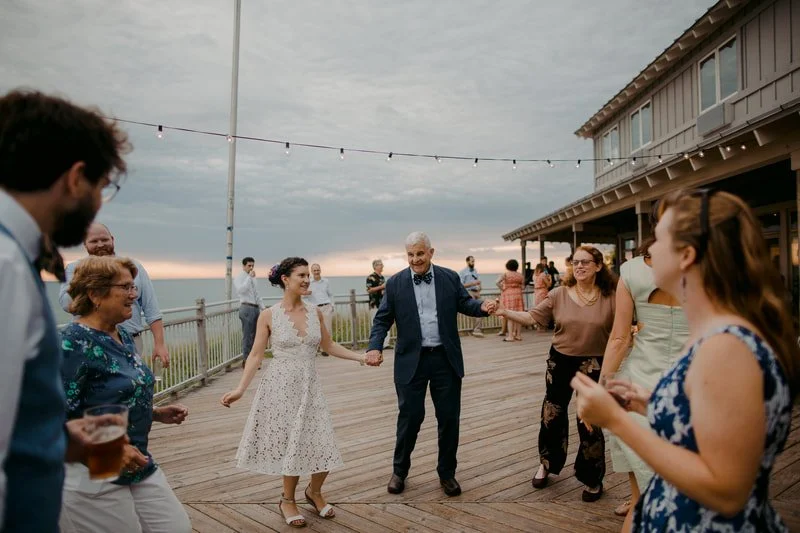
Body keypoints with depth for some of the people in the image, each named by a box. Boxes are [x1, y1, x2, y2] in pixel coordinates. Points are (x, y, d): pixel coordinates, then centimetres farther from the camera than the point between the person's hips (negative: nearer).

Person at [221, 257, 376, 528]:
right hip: (281, 386, -3)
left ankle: (314, 491, 33)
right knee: (291, 445, 5)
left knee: (322, 446, 1)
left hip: (309, 386, 3)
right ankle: (288, 500, 32)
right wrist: (240, 389, -14)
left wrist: (362, 357, 4)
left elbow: (329, 346, 10)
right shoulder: (269, 315, -8)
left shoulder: (315, 312, 1)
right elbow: (255, 355, -6)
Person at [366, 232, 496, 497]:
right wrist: (374, 347, -15)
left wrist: (482, 306, -18)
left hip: (446, 359, 1)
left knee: (449, 418, 9)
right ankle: (399, 470, 28)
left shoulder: (450, 278, 2)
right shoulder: (395, 283, -1)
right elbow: (382, 319, 0)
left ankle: (447, 473, 27)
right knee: (409, 417, 6)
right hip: (411, 361, -1)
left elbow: (464, 303, 5)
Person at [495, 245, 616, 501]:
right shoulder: (559, 294, -4)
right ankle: (547, 464, 38)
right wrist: (505, 312, -18)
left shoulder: (611, 298, -7)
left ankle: (593, 480, 25)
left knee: (590, 423, 3)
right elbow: (533, 317, -8)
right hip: (560, 361, 2)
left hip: (593, 365, -2)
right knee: (552, 415, 14)